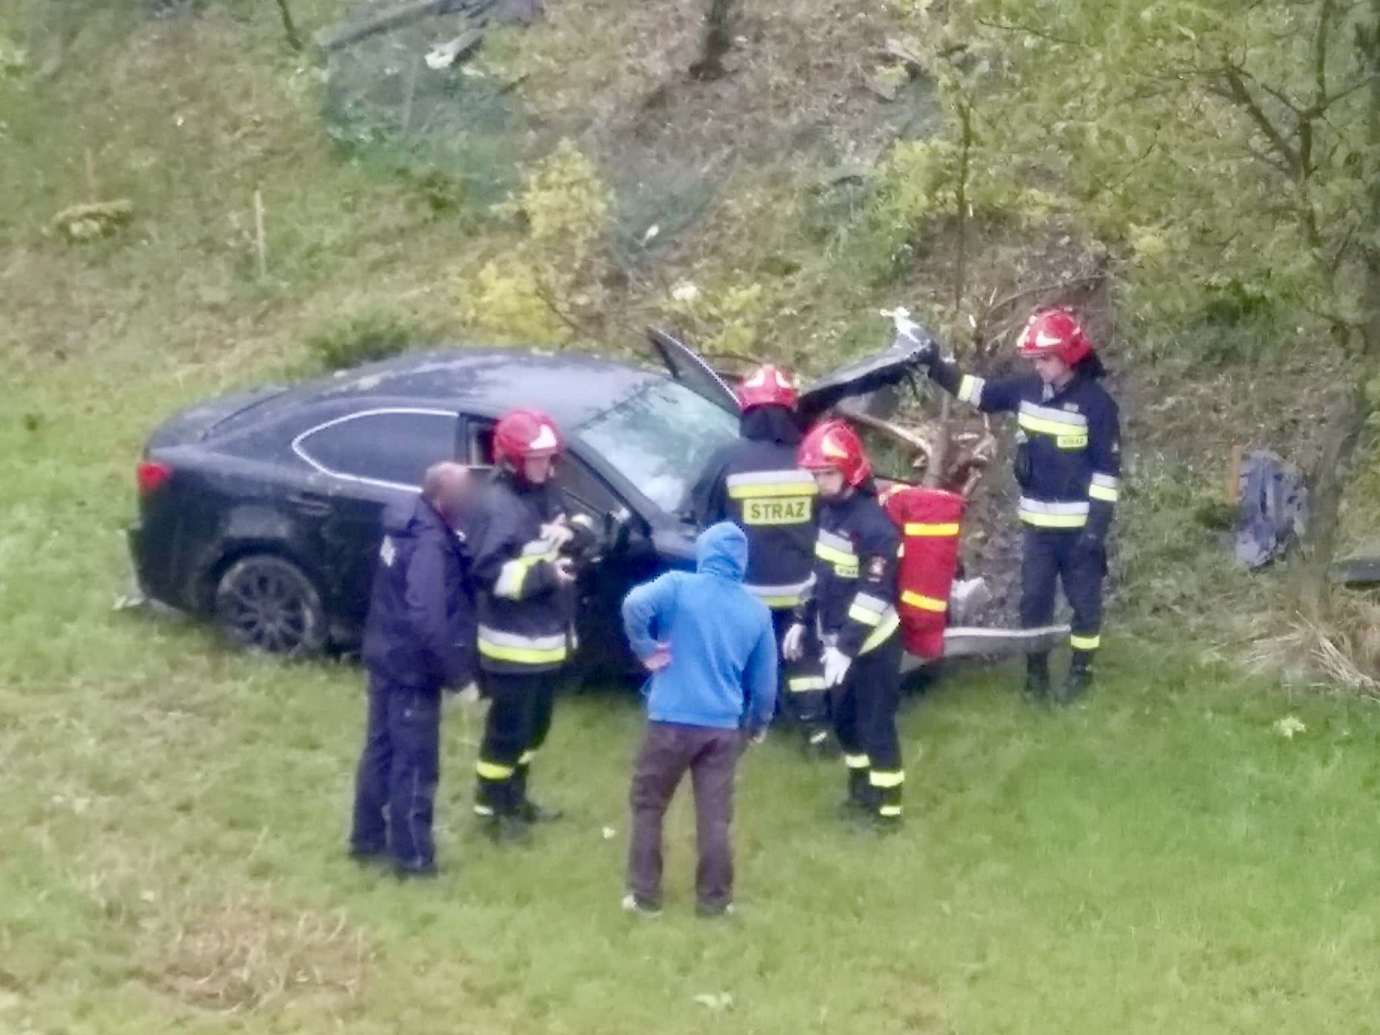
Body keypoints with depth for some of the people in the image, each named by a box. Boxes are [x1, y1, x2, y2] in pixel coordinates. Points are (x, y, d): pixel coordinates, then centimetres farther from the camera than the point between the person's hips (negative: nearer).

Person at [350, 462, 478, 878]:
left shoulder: (408, 522, 3)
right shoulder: (430, 545, -27)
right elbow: (428, 622, -32)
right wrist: (460, 674, -21)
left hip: (386, 657, 9)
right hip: (412, 669, -9)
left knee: (381, 750, 21)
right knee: (415, 765, 4)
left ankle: (368, 837, 34)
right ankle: (412, 856, 14)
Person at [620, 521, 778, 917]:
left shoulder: (679, 586, -5)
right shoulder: (757, 611, 6)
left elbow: (634, 604, -25)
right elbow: (764, 679, 12)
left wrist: (645, 648, -11)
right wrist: (759, 722, 26)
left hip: (672, 719, -3)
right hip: (724, 726, 3)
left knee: (648, 806, 12)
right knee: (715, 816, 11)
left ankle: (644, 896, 16)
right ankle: (714, 899, 16)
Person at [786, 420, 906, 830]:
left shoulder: (874, 524, -23)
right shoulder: (829, 510, 6)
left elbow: (874, 594, -26)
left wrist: (846, 648, -27)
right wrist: (802, 621, 14)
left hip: (872, 645, -9)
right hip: (837, 641, 9)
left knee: (876, 724, -1)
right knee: (845, 720, 19)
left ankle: (887, 807, 10)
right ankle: (861, 791, 35)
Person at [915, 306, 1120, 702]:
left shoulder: (1096, 402, -14)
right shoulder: (1027, 389, 2)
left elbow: (1107, 468, -14)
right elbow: (980, 391, 14)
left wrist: (1098, 522, -17)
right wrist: (938, 367, 3)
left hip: (1078, 524, -5)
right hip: (1037, 520, 5)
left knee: (1083, 598, 7)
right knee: (1033, 597, 10)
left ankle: (1081, 670, 20)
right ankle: (1036, 669, 22)